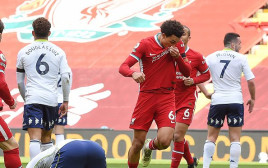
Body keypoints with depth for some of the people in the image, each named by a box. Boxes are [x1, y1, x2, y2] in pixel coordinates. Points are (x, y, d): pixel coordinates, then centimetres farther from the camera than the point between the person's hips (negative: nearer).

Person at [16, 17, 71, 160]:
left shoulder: (23, 52, 7)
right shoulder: (58, 52, 8)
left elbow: (19, 82, 10)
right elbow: (66, 78, 0)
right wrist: (65, 101, 8)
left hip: (32, 98, -2)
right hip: (51, 99, 2)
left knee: (35, 138, -12)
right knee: (46, 137, 18)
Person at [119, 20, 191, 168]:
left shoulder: (178, 45, 4)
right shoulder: (145, 44, -6)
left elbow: (187, 72, 10)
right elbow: (123, 67, -11)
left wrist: (178, 57, -10)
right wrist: (133, 73, -34)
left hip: (167, 98, 2)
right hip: (146, 96, -2)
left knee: (164, 141, -15)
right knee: (137, 143, -2)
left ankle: (150, 146, 21)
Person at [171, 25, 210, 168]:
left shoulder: (196, 57, -3)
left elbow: (206, 74, 9)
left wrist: (193, 81, -9)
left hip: (188, 99, -4)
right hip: (171, 99, 4)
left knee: (178, 136, -13)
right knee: (176, 136, 12)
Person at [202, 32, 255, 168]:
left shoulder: (211, 58, 5)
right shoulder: (241, 58, -2)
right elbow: (251, 81, -3)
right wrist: (252, 99, 10)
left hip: (217, 101, 2)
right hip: (236, 101, -2)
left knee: (211, 137, 11)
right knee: (235, 139, 2)